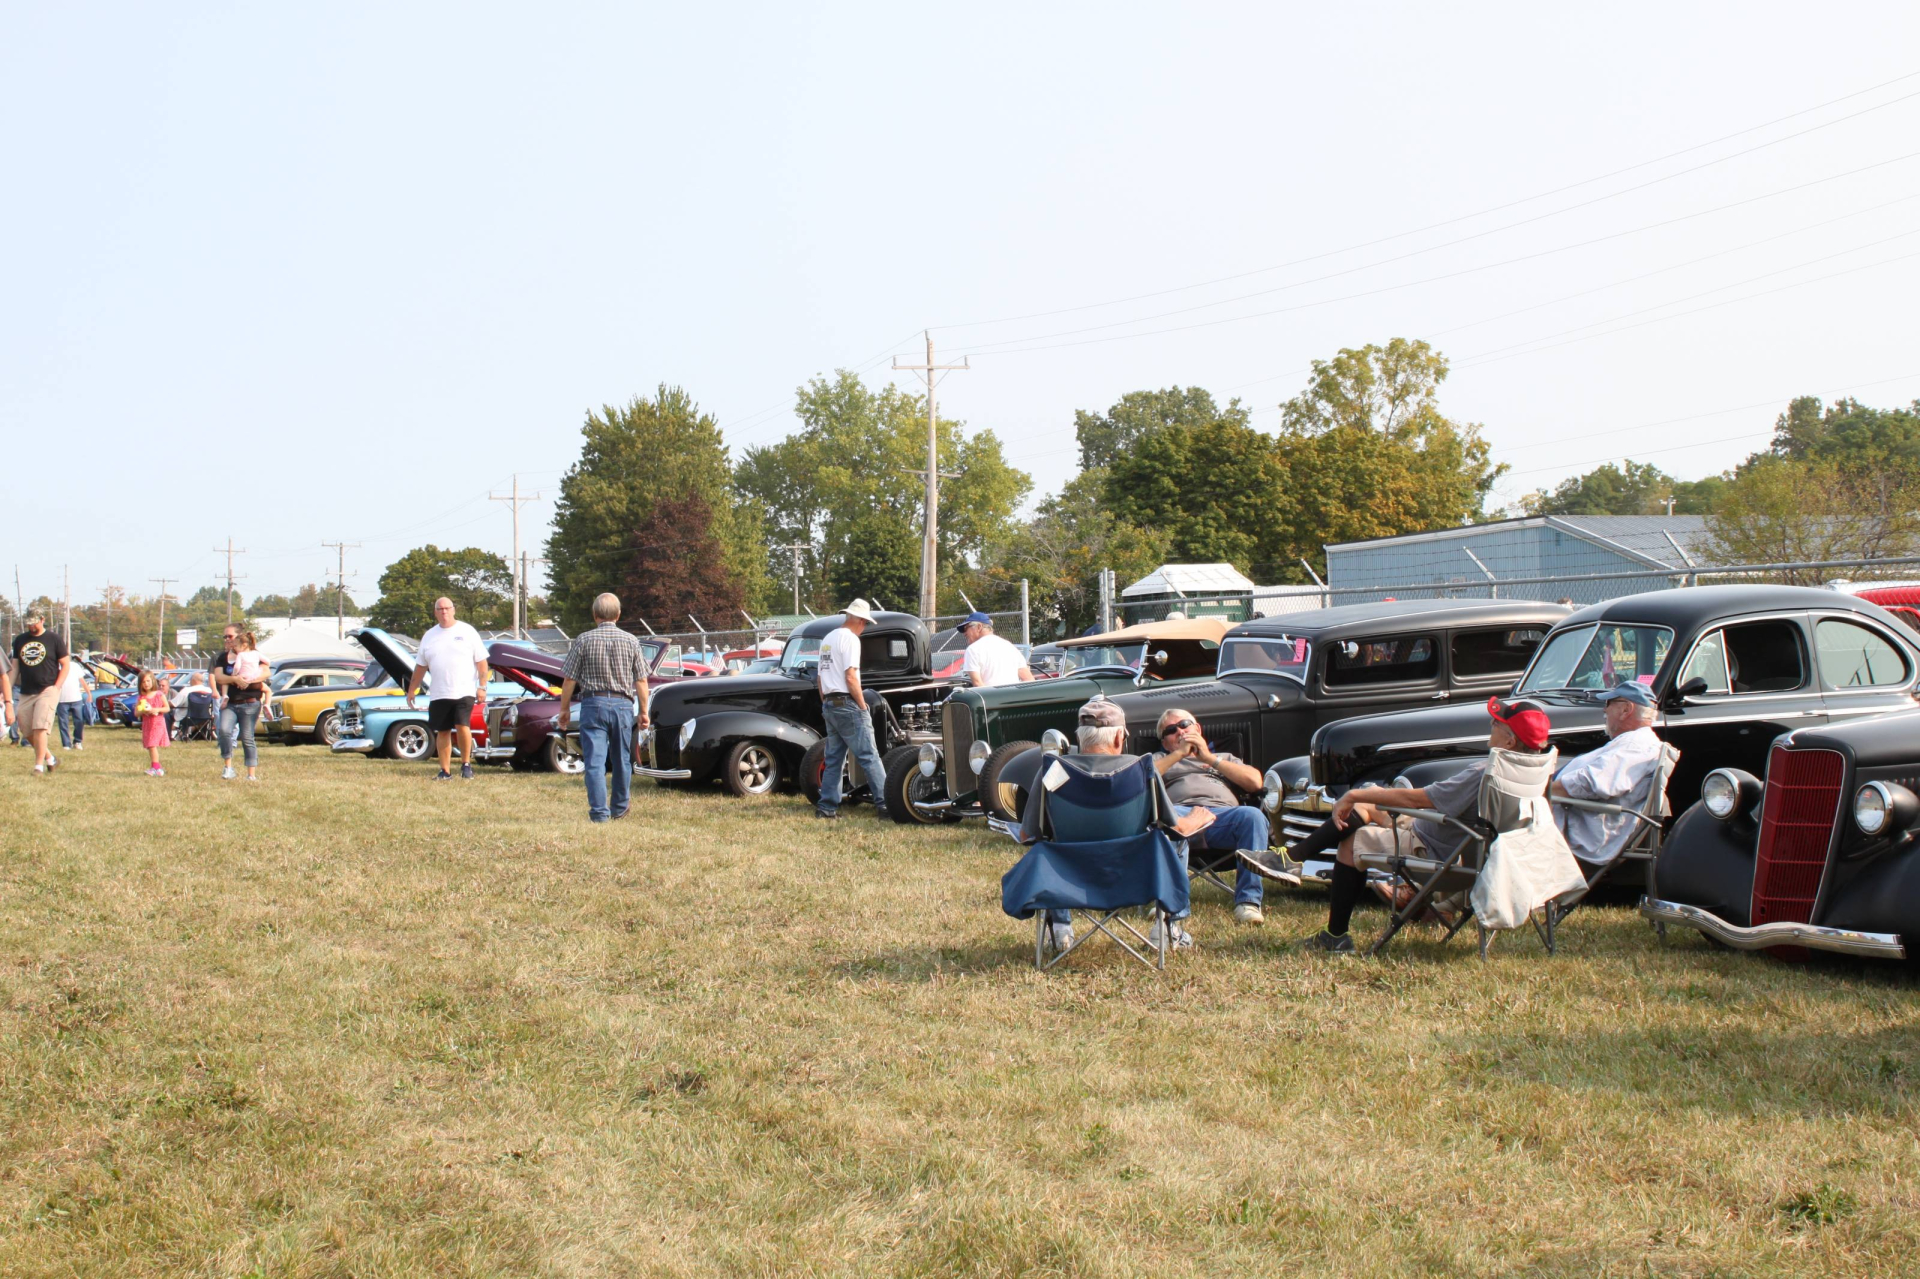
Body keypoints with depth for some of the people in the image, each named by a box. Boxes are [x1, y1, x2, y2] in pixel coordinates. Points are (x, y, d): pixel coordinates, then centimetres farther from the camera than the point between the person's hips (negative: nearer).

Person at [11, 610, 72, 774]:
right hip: (25, 693, 5)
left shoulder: (54, 639, -1)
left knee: (40, 729, -15)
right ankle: (50, 758, 24)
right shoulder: (19, 640, 12)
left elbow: (65, 665, 0)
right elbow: (15, 667, 15)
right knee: (28, 733, 6)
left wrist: (56, 687, -10)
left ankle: (39, 766, -11)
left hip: (48, 691, -5)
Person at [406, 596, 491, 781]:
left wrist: (482, 687, -7)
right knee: (442, 731, 5)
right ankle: (445, 771, 12)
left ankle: (466, 764, 0)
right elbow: (420, 666, 19)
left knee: (462, 726, -17)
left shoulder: (467, 632, 2)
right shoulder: (429, 636, 13)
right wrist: (412, 690, 16)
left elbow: (481, 661, 1)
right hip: (438, 694, 4)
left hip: (464, 691, -4)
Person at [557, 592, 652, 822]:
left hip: (593, 704, -2)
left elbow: (569, 680, -2)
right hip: (623, 705, 2)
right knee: (622, 760, 16)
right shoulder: (631, 641, 1)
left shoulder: (584, 641, -4)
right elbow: (641, 681, 2)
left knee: (595, 761, -2)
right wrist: (643, 712, 11)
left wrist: (564, 710, 9)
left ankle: (599, 812, -7)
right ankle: (619, 808, 30)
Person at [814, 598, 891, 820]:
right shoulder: (850, 638, -11)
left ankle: (826, 807, 8)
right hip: (847, 704, -9)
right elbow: (850, 677, -18)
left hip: (829, 704, 9)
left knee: (833, 759, 11)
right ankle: (884, 803, -11)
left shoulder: (828, 639, 17)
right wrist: (863, 705, -11)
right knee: (869, 756, -8)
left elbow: (820, 678, 20)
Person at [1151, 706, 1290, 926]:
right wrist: (1179, 754, 11)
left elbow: (1255, 783, 17)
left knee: (1252, 815, -34)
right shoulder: (1161, 759, 36)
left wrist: (1210, 759, 14)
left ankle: (1248, 901, -36)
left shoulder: (1225, 759, 38)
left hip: (1222, 814, 1)